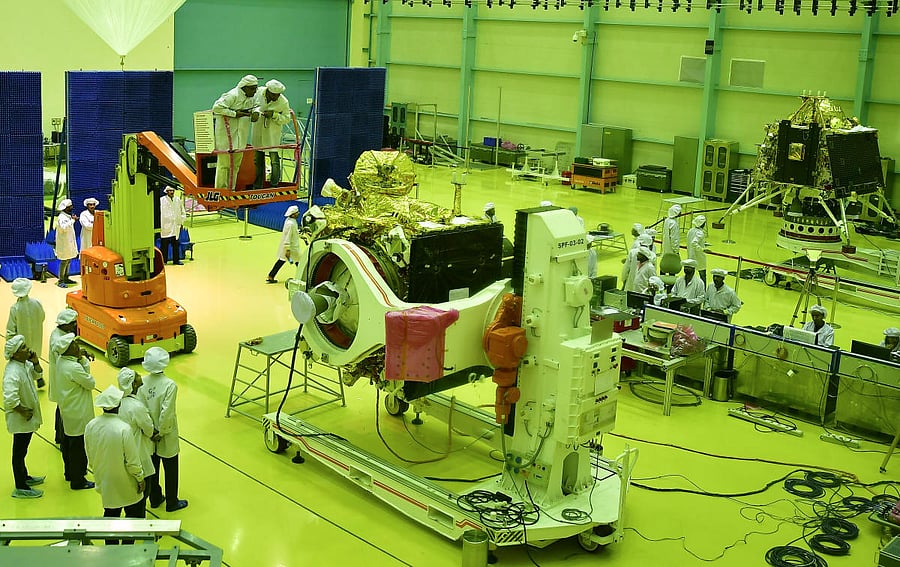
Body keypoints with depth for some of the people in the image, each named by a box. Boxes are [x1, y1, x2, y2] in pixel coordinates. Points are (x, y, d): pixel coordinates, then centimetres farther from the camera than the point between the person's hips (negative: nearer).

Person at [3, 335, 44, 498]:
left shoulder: (25, 363, -3)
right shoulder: (12, 373, -30)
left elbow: (37, 374, 14)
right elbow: (10, 399, -36)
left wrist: (35, 362, -6)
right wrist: (23, 411, -22)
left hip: (29, 418, 9)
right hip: (20, 420, -9)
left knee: (22, 450, 25)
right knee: (19, 452, 5)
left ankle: (24, 477, 43)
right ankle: (21, 488, 18)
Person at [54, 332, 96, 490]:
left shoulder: (61, 361, 0)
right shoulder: (74, 367, -29)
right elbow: (91, 383, -17)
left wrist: (83, 360, -13)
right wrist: (83, 361, -10)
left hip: (67, 410, 10)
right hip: (78, 413, -10)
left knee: (68, 443, 23)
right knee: (79, 447, 3)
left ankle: (70, 473, 39)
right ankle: (78, 481, 14)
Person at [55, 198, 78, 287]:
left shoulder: (68, 216, 14)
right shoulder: (61, 217, -17)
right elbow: (64, 228, -33)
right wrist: (72, 220, -28)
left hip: (69, 242, 10)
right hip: (64, 243, -10)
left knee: (68, 260, 14)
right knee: (64, 261, -9)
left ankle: (66, 278, 23)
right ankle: (60, 281, -5)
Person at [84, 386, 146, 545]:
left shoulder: (91, 426, -11)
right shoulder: (123, 429, -29)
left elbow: (90, 456, 4)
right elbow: (132, 460, -20)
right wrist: (140, 478, -5)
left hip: (104, 481, 6)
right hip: (125, 483, -6)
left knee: (110, 513, 22)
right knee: (134, 513, 15)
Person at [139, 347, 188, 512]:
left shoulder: (142, 383, -11)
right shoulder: (169, 385, -24)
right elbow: (166, 413, -26)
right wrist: (161, 432, -13)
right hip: (166, 437, -4)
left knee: (152, 468, 22)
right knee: (171, 470, 14)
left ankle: (155, 499, 37)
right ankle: (171, 503, 26)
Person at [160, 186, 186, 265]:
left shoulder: (178, 200, 9)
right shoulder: (161, 200, -4)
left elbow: (182, 212, 18)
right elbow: (158, 213, -4)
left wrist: (181, 221, 9)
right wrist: (160, 225, -8)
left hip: (175, 227, 4)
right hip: (165, 226, -4)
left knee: (175, 244, 7)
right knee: (164, 244, -1)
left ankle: (176, 260, 14)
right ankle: (163, 260, 5)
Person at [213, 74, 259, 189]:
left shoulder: (253, 97, 8)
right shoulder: (233, 95, -18)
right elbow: (216, 108, -22)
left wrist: (256, 113, -2)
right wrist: (234, 114, -23)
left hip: (240, 135, 9)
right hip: (226, 132, -8)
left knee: (236, 163, 14)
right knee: (224, 162, -4)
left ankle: (231, 189, 24)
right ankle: (220, 189, 4)